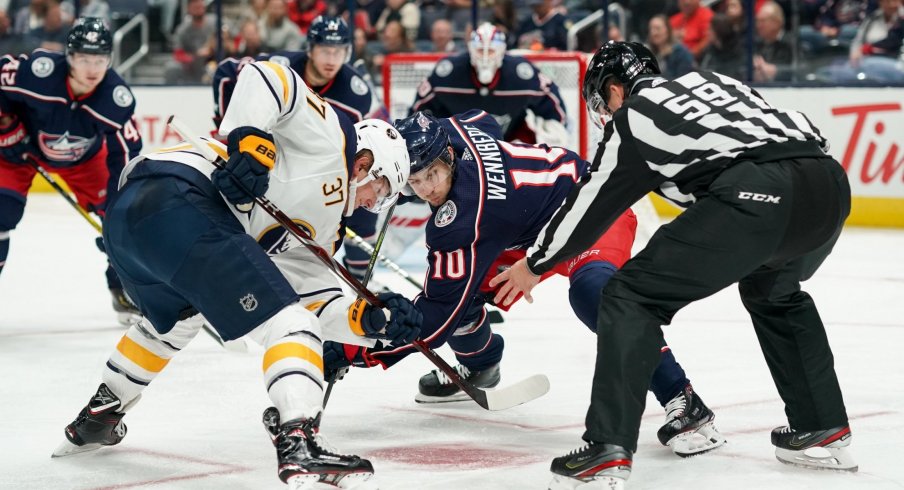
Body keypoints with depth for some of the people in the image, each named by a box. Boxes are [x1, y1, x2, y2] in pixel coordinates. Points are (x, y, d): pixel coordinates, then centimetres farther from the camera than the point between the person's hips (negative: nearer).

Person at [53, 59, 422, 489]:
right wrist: (248, 140, -18)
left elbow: (316, 305, 23)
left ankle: (97, 418, 50)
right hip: (176, 199, -11)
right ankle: (299, 443, -26)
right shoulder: (330, 136, 8)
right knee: (284, 321, -10)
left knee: (172, 321, 38)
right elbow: (265, 75, -5)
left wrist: (371, 319, 7)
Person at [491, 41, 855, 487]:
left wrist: (534, 265, 37)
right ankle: (823, 431, 35)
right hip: (830, 184, 7)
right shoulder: (710, 80, 33)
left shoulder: (632, 118, 16)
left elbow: (590, 203, 23)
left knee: (632, 297, 3)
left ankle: (608, 450, -7)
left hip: (755, 194, -7)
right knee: (773, 294, 36)